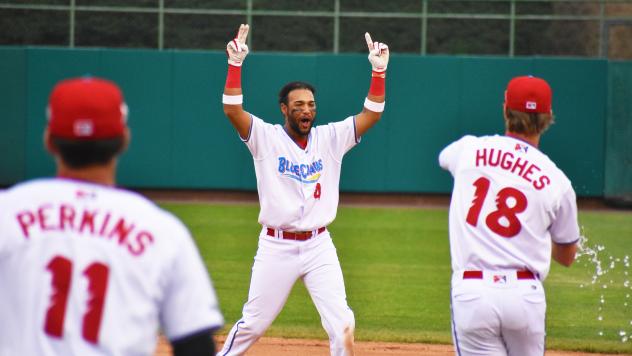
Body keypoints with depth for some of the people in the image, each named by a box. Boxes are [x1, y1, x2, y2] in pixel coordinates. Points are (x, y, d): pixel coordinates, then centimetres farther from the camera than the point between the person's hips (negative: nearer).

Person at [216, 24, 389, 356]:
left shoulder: (331, 138, 3)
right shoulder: (266, 138, -5)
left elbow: (372, 114, -4)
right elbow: (232, 110, -18)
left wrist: (379, 72, -17)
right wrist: (235, 65, -28)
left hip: (319, 246, 2)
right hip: (276, 247, -2)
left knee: (341, 326, -5)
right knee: (252, 324, 7)